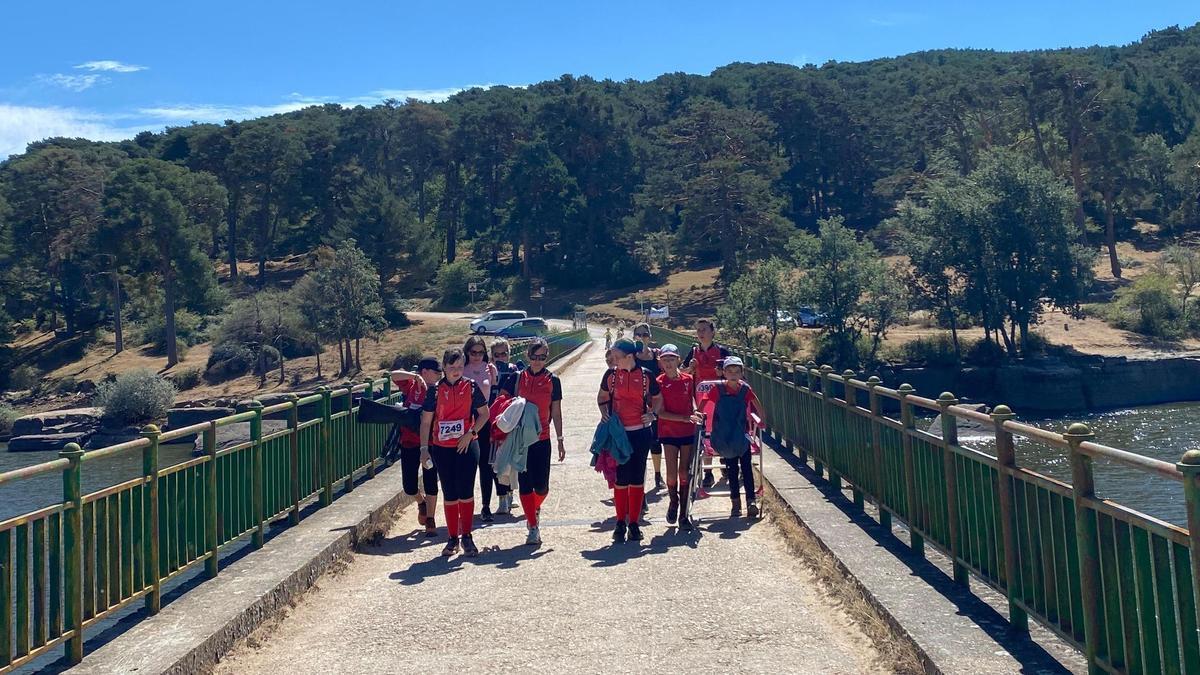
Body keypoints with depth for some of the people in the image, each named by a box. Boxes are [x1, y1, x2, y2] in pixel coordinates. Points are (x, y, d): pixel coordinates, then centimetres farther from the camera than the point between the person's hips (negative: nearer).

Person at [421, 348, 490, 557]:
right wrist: (424, 448, 0)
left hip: (467, 446, 0)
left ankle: (467, 536, 14)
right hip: (442, 448, 1)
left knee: (466, 493, 2)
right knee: (449, 494, 6)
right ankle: (452, 538, 16)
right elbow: (426, 421, 3)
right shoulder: (435, 390, 0)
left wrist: (470, 433, -7)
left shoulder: (471, 387, 0)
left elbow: (484, 413, 5)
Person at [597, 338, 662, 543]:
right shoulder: (611, 374, 0)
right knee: (621, 478, 3)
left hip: (640, 432, 0)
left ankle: (634, 523, 15)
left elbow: (657, 399, 13)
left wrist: (652, 413, -5)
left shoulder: (645, 376, -2)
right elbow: (602, 397, 15)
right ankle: (620, 523, 13)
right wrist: (604, 411, -3)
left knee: (637, 478, 5)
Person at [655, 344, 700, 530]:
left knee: (684, 473, 3)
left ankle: (684, 514, 11)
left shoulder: (688, 379, 0)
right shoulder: (659, 383, -7)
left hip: (688, 431, 2)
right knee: (672, 474, -3)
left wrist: (695, 412, -3)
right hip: (668, 432, -1)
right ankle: (673, 501, 27)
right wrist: (685, 417, -19)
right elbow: (661, 412, -10)